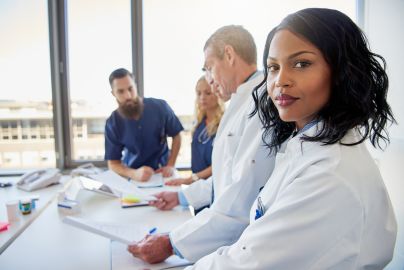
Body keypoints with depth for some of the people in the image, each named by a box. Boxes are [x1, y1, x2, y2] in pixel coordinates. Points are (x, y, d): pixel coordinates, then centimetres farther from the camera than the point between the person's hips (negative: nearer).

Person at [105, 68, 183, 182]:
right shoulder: (112, 123, -11)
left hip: (161, 171, -1)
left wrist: (170, 166, -10)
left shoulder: (160, 107, -14)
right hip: (133, 176, 1)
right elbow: (113, 163, -8)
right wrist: (134, 174, -27)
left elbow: (176, 136, 0)